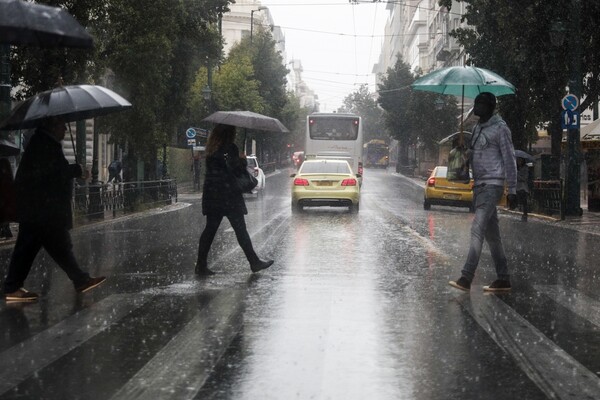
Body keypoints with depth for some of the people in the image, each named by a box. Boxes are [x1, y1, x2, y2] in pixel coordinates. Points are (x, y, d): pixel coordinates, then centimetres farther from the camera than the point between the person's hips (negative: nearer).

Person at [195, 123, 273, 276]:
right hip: (228, 195, -7)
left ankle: (201, 265, 6)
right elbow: (235, 169, -20)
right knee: (240, 229, 0)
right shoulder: (230, 148, -12)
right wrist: (242, 160, 0)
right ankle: (254, 262, 7)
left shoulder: (211, 149, 11)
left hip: (211, 195, 7)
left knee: (210, 229, 9)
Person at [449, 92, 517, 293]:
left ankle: (466, 278, -22)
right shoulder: (477, 128, 17)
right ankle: (503, 279, 13)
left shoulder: (500, 128, -8)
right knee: (491, 234, 9)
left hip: (492, 185, -9)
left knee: (478, 229, -16)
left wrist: (512, 190, -11)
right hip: (479, 185, 9)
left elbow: (510, 161, -9)